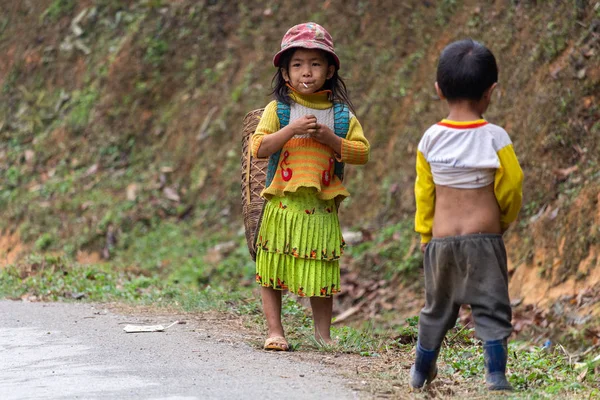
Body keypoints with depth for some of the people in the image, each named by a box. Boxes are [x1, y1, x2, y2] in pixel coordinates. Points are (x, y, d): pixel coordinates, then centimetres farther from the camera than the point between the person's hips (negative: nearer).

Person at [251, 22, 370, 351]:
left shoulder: (341, 114, 6)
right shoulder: (278, 110, 1)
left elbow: (362, 151, 1)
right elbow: (259, 147, -8)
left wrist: (330, 139, -12)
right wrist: (293, 130, -18)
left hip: (322, 208, 1)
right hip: (282, 204, -1)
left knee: (322, 272, 7)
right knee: (273, 270, 2)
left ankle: (323, 334, 18)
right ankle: (275, 331, 11)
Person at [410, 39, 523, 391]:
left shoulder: (430, 140, -2)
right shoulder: (495, 138, -10)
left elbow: (423, 194, 6)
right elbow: (511, 189, -3)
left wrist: (426, 237, 17)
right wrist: (503, 222, 17)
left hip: (441, 239, 3)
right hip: (484, 238, -3)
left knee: (437, 308, 18)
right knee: (491, 309, 2)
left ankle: (422, 372, 30)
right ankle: (496, 375, -8)